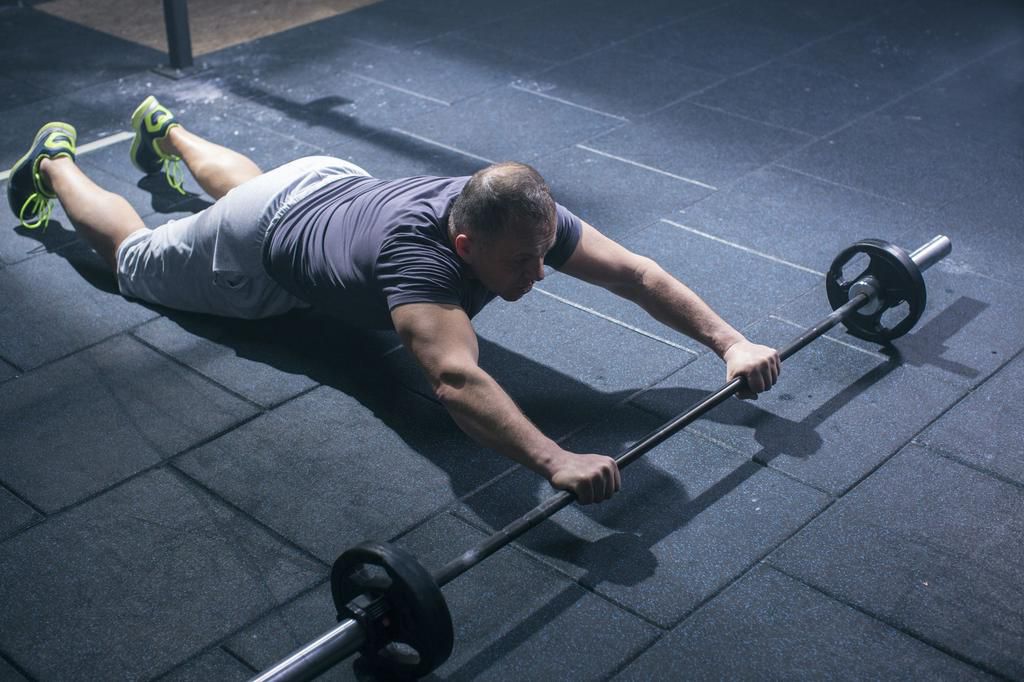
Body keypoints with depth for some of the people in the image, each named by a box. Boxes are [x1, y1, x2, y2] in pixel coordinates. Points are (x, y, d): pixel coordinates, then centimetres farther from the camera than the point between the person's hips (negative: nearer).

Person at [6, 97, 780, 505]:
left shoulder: (524, 214, -33)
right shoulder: (419, 256, -52)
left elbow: (635, 272, -31)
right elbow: (456, 378, -66)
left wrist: (730, 341, -41)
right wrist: (556, 462, -78)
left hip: (334, 184, 6)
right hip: (262, 245, -5)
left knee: (242, 185, 40)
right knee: (136, 256, 24)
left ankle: (164, 126, 66)